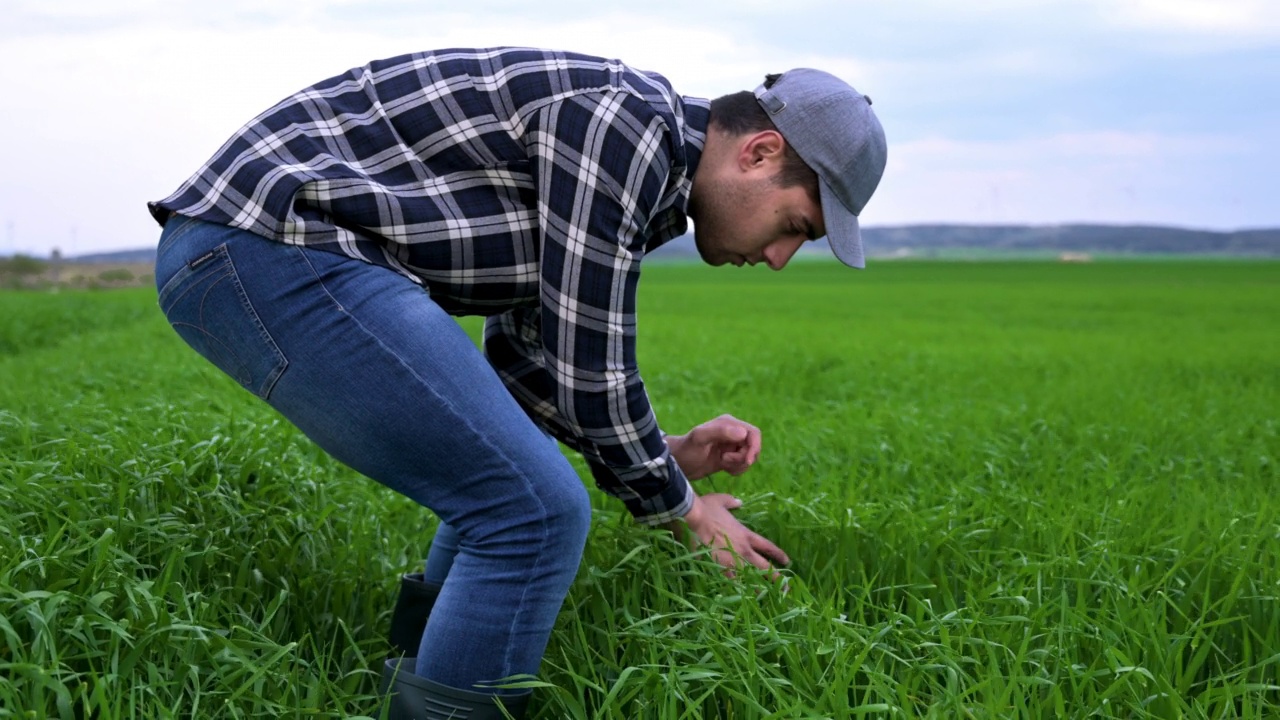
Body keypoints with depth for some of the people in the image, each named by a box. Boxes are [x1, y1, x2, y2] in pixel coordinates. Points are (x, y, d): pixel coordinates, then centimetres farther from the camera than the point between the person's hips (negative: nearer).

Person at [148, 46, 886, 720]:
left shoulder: (647, 161, 18)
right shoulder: (620, 122, -12)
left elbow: (522, 362, 22)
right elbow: (587, 371, -10)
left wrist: (670, 454, 18)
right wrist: (679, 506, 6)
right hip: (271, 247, -11)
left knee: (507, 477, 20)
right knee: (537, 511, -14)